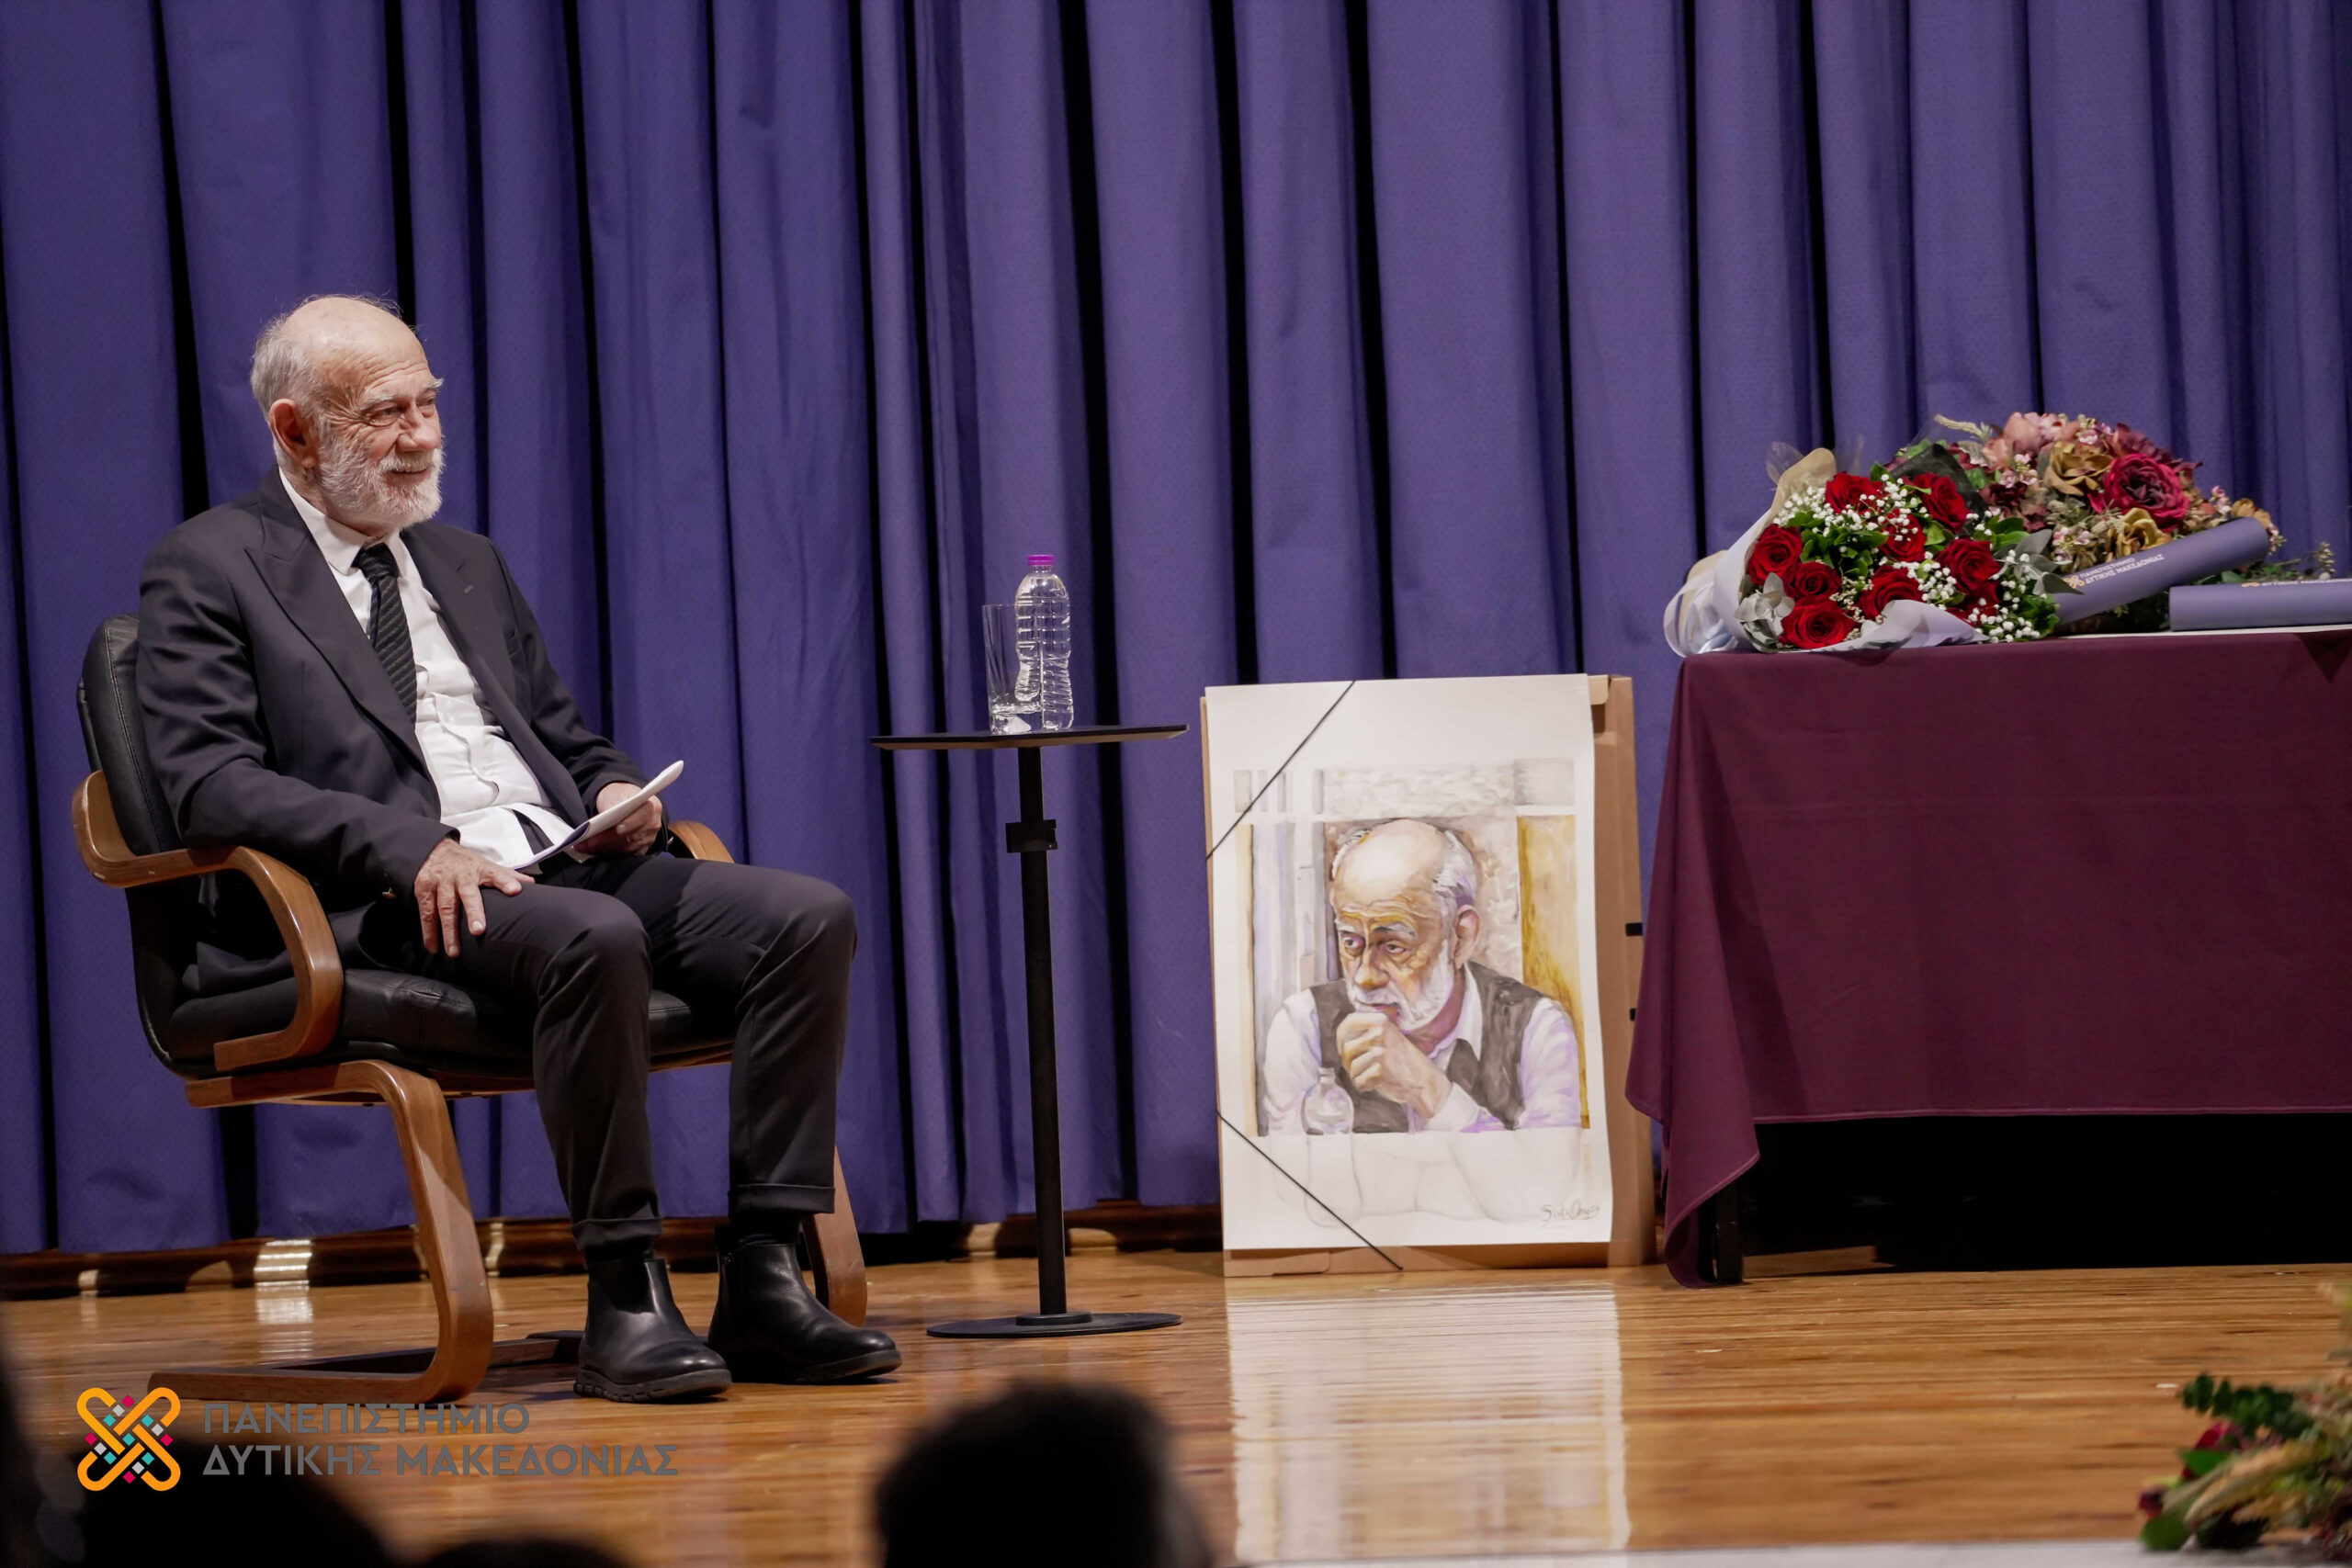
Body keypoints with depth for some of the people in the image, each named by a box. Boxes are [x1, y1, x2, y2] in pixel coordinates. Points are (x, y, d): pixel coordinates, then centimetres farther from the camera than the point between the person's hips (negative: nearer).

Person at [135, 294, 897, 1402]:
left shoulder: (468, 565, 27)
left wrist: (616, 791, 5)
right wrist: (412, 846, -22)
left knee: (811, 918, -16)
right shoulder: (208, 573, 4)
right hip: (391, 904, -7)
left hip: (567, 866, 7)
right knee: (593, 937, -37)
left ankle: (760, 1282, -19)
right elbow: (210, 781, -9)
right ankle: (624, 1300, -29)